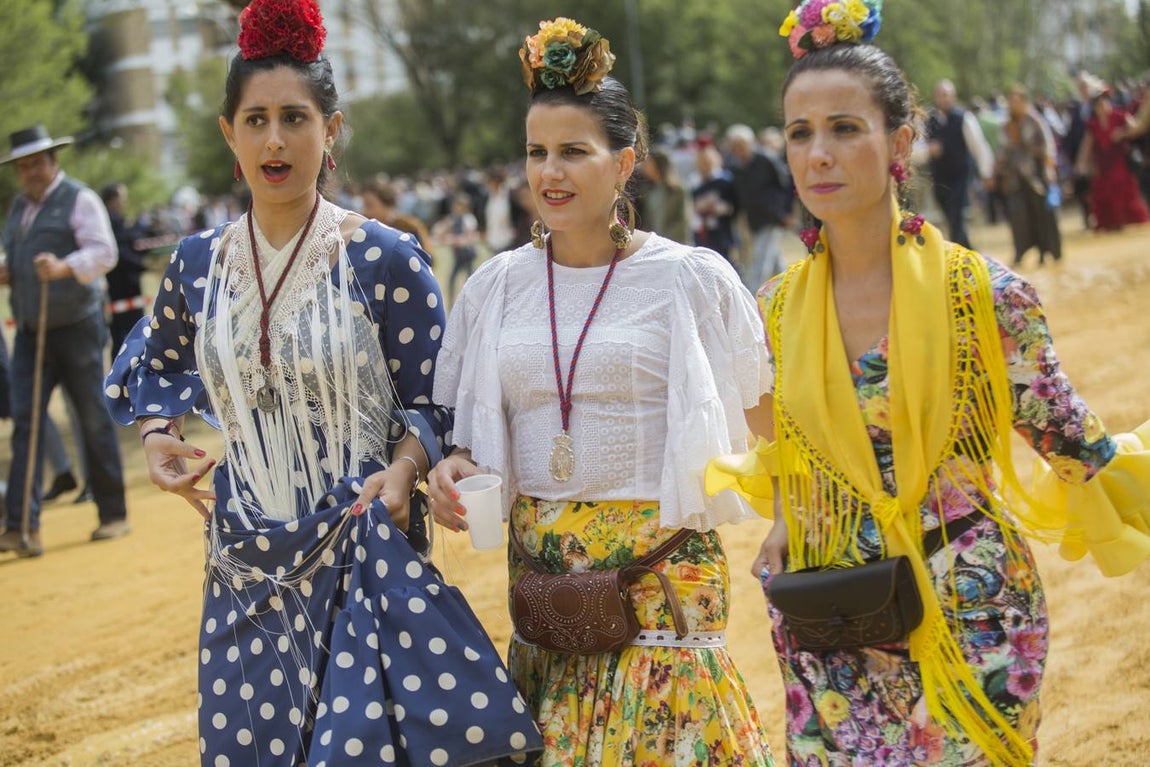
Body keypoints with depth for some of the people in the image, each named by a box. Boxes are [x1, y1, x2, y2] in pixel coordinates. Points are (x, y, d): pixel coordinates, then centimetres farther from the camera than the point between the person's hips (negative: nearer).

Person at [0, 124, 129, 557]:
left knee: (94, 421, 2)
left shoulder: (79, 200, -6)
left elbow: (103, 251, -17)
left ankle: (114, 516, 14)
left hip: (76, 327, -6)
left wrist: (64, 267, -35)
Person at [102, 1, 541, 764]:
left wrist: (403, 468, -19)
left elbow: (430, 401, -1)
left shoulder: (386, 259, -7)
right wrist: (159, 434, 6)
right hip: (247, 559, 3)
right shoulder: (198, 264, 4)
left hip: (362, 552, -3)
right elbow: (160, 363, 23)